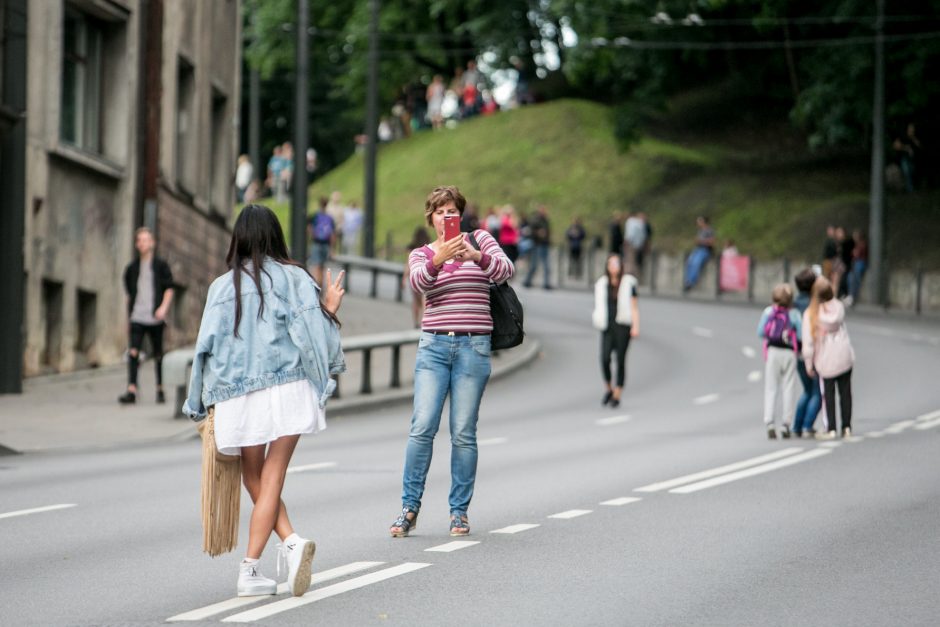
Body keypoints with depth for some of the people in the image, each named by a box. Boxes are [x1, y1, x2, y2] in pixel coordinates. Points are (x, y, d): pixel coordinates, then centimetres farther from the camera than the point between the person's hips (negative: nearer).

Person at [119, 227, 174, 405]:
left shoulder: (161, 266, 5)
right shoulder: (132, 268, 13)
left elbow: (169, 289, 2)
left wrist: (164, 307, -15)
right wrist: (128, 319, 18)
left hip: (154, 317, -1)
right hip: (137, 317, 1)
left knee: (158, 355, 7)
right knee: (133, 352, -13)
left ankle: (160, 390, 21)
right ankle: (131, 391, -21)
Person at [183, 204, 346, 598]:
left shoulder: (223, 286, 7)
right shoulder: (292, 278, 2)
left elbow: (206, 346, 5)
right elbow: (309, 330, -5)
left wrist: (201, 403, 12)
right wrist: (327, 310, 16)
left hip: (237, 396, 1)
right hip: (289, 388, -1)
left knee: (256, 480, 13)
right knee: (271, 479, 0)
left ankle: (291, 542, -6)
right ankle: (249, 569, -11)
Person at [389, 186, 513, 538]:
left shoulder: (479, 240, 9)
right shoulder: (421, 254, 11)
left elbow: (505, 270, -8)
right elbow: (418, 282, -11)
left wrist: (476, 257, -27)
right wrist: (438, 259, -32)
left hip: (473, 347, -1)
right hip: (434, 346, 1)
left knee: (463, 433, -1)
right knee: (422, 428, -8)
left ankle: (459, 510, 6)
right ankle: (409, 507, -2)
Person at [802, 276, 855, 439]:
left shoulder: (810, 314, -12)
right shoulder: (839, 307, -5)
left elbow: (808, 340, -11)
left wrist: (809, 364, -1)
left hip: (825, 360, -2)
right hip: (844, 356, 2)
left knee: (828, 394, 6)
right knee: (845, 391, 10)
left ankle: (831, 429, 0)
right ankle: (846, 427, 10)